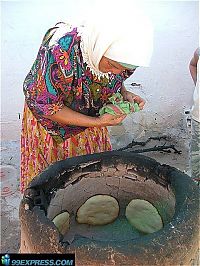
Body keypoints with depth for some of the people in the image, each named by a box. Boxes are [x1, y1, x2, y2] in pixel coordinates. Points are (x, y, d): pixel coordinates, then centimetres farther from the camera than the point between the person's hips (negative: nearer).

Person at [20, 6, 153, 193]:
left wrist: (124, 94, -20)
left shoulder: (121, 57, -21)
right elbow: (44, 106, -27)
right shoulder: (58, 52, -39)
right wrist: (97, 122, -29)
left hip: (90, 118, 4)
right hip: (51, 123, -4)